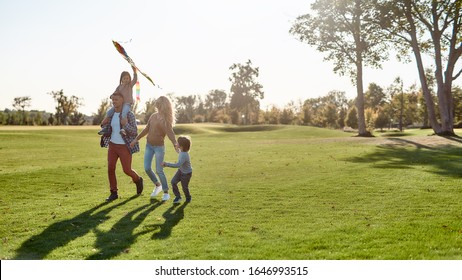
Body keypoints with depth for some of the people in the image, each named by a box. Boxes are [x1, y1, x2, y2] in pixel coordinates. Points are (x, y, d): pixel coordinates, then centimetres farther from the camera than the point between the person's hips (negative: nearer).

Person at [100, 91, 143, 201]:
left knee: (127, 170, -1)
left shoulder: (130, 115, -15)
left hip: (125, 147, -5)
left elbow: (134, 132, -18)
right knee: (110, 168, -5)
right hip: (113, 145, 5)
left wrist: (125, 124, -33)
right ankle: (113, 193, 6)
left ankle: (138, 180, 32)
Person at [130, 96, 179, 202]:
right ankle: (157, 185, 25)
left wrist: (175, 144, -44)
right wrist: (136, 139, 15)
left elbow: (170, 133, -26)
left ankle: (166, 193, 8)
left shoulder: (166, 119, -13)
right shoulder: (153, 116, 6)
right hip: (149, 145, 6)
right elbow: (146, 129, 15)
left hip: (159, 147, -6)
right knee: (147, 168, 2)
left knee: (159, 170, -6)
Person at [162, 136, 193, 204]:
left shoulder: (184, 155, -38)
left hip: (186, 173, -8)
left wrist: (167, 164, -46)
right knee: (173, 181, -5)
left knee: (184, 186, 7)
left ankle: (188, 198, 36)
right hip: (181, 170, 8)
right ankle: (178, 196, 11)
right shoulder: (181, 151, -11)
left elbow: (178, 165, -46)